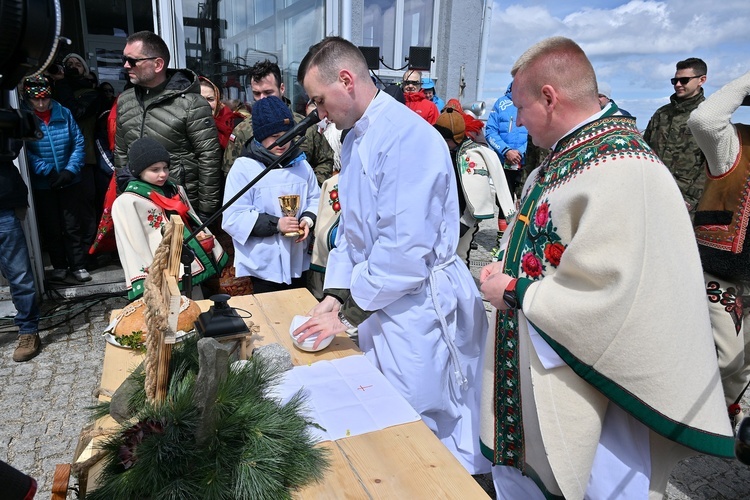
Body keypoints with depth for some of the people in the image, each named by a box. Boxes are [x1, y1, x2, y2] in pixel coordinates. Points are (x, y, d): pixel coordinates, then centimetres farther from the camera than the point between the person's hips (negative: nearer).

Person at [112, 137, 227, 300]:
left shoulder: (175, 190, 12)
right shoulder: (128, 202, -9)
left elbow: (193, 223, 18)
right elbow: (134, 247, -12)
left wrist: (213, 254, 13)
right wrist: (145, 286, -16)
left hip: (193, 268, 7)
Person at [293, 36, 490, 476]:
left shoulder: (407, 137, -21)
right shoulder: (354, 138, 10)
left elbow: (405, 249, -25)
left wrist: (348, 312, -15)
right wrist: (335, 294, 3)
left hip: (419, 307, -8)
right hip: (377, 300, 9)